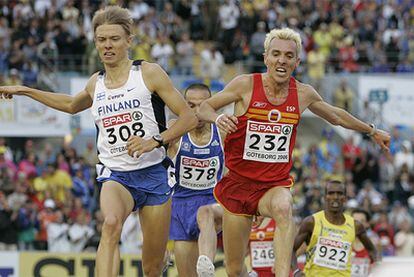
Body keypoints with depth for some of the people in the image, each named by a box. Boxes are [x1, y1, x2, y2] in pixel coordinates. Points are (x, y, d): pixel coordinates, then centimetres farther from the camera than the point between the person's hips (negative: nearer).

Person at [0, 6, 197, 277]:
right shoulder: (96, 83, 12)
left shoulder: (149, 73, -1)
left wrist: (155, 140, -19)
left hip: (153, 174, -1)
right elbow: (72, 105, 36)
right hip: (115, 175, 1)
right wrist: (24, 91, 34)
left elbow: (189, 117, -4)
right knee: (111, 223, -35)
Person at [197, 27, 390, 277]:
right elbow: (204, 108, 0)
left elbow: (336, 116, 21)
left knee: (283, 207, -39)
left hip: (276, 184, 1)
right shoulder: (245, 85, -8)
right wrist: (217, 118, -23)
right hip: (239, 182, -1)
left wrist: (372, 131, 32)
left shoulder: (304, 94, 1)